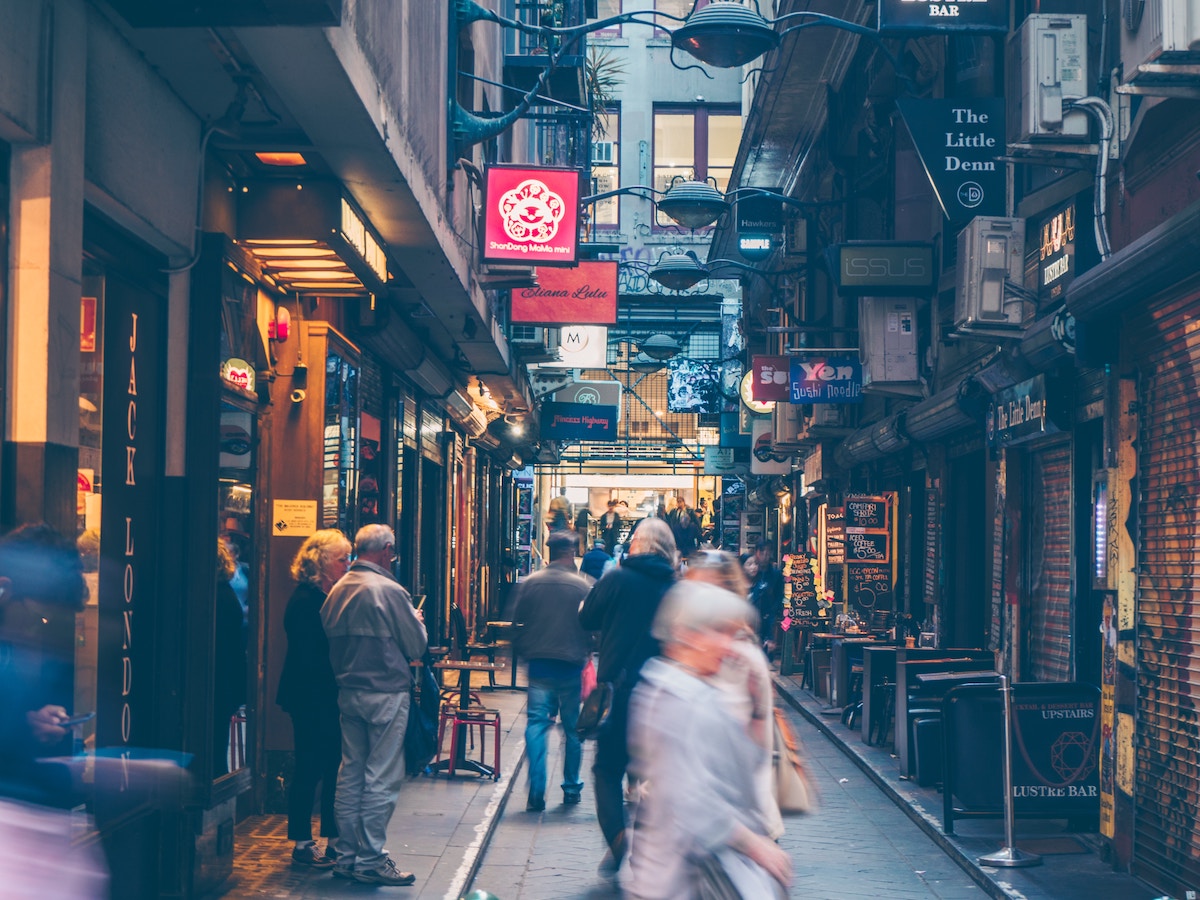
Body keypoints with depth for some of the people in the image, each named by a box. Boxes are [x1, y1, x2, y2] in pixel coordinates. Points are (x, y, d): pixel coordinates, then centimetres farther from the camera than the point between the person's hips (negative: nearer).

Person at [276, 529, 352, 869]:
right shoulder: (306, 600, -14)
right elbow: (309, 656, -17)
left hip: (331, 697, 8)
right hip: (310, 698, -8)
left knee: (335, 768, 10)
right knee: (310, 769, -1)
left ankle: (335, 841, 18)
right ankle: (302, 845, 8)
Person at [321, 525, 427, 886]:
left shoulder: (336, 591, 5)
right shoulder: (389, 591, -15)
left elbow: (331, 639, 12)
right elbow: (417, 646, -8)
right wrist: (416, 620, 11)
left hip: (348, 692, 7)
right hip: (386, 694, -7)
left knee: (350, 775, 12)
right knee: (381, 778, -2)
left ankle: (347, 856, 17)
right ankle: (370, 861, 0)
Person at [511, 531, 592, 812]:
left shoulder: (529, 583, -1)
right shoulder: (582, 586, -6)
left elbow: (517, 622, 4)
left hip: (538, 664, 1)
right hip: (571, 665, -1)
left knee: (536, 724, 2)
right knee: (572, 728, 12)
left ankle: (537, 793, -9)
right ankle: (571, 788, 20)